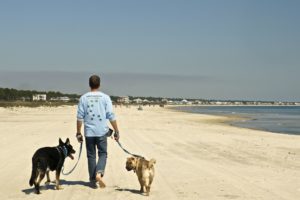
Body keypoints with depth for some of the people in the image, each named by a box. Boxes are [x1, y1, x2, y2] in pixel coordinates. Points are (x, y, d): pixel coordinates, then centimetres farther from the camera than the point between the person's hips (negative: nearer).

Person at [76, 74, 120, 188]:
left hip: (89, 132, 1)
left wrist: (78, 133, 8)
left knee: (91, 156, 10)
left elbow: (80, 117, 0)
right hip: (102, 132, -1)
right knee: (103, 153, 8)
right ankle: (99, 173, -16)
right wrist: (116, 132, 4)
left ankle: (93, 180, 13)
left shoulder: (84, 98, 1)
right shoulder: (105, 97, -1)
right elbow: (111, 116, -3)